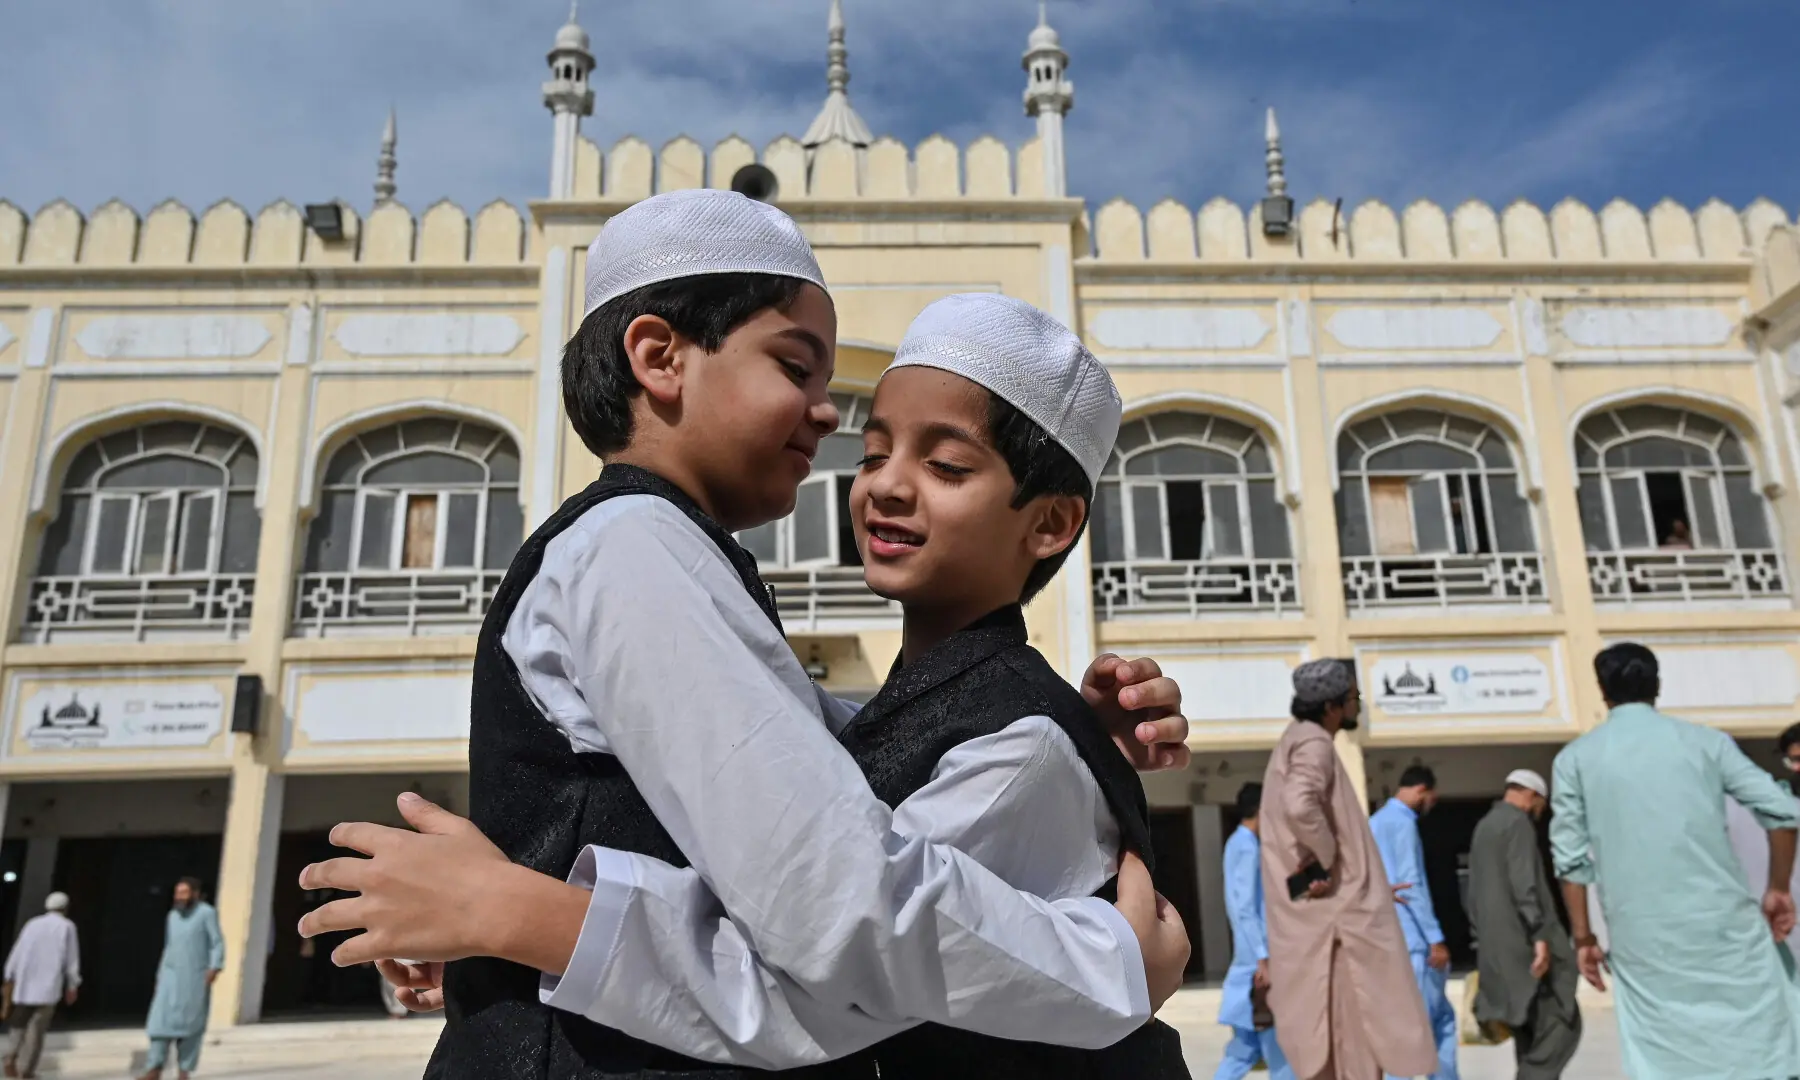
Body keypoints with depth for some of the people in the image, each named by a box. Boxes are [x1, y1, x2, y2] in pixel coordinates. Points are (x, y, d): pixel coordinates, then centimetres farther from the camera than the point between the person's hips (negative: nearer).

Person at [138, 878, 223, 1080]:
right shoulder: (172, 916, 12)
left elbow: (218, 943, -9)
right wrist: (161, 975, 14)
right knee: (161, 1019, -5)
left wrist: (214, 968, -20)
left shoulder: (206, 913, -7)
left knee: (190, 1024, -2)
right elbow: (169, 948, 18)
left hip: (196, 977, -5)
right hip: (171, 976, 5)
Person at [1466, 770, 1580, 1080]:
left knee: (1532, 1028, 12)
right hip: (1522, 943, -9)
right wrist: (1540, 936, -20)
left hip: (1497, 947, 9)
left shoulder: (1484, 826, 20)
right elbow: (1524, 885, -19)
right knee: (1560, 1023, -6)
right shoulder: (1518, 823, -7)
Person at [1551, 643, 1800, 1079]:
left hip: (1641, 936, 0)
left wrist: (1583, 937, 9)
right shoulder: (1706, 740, 7)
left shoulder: (1574, 758, 5)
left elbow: (1570, 858, 1)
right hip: (1723, 919, 1)